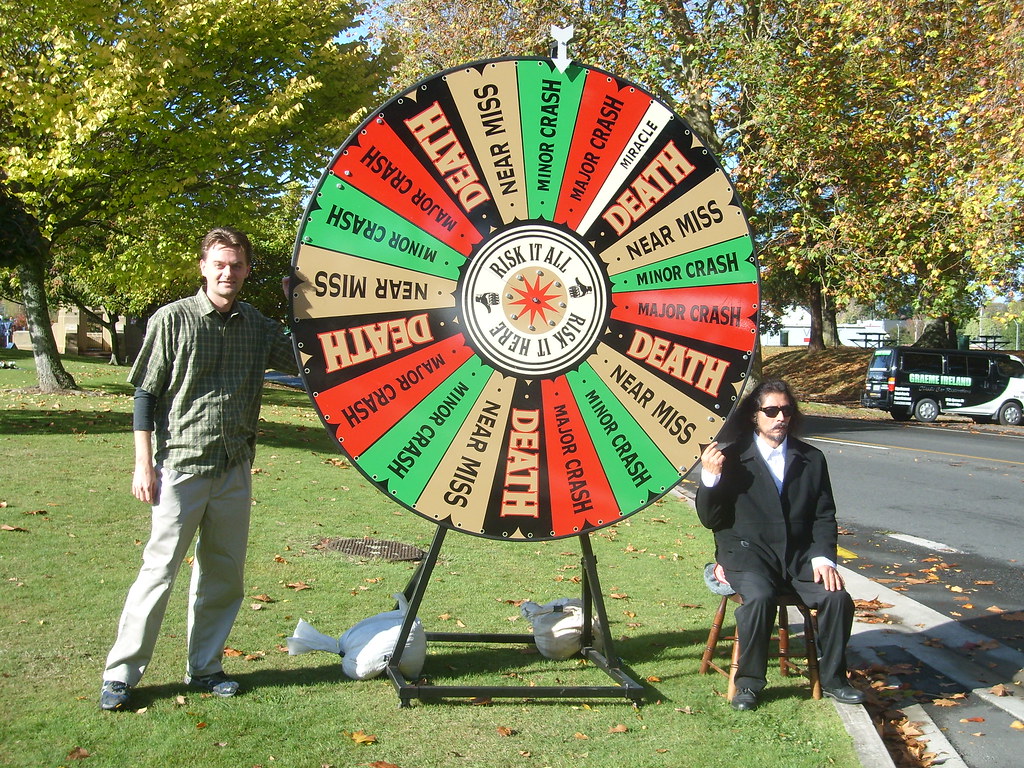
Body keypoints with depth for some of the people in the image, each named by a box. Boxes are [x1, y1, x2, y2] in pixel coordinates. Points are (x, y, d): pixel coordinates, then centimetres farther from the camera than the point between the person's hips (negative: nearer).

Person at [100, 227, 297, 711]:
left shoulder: (258, 326, 7)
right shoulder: (173, 320, -4)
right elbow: (145, 394, -2)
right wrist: (144, 464, -7)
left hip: (235, 470, 4)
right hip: (180, 465, -4)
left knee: (224, 573, 10)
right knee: (160, 568, -1)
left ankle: (205, 667, 24)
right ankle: (121, 673, 11)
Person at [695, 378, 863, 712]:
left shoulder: (812, 459, 12)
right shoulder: (731, 458, 1)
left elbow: (824, 516, 11)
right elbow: (709, 519, -1)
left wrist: (824, 558, -6)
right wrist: (710, 477, -18)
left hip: (800, 556, 3)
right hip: (747, 554, -3)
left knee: (837, 598, -21)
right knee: (759, 597, -32)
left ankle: (832, 677, 3)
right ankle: (749, 682, -12)